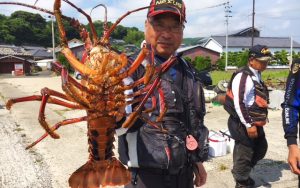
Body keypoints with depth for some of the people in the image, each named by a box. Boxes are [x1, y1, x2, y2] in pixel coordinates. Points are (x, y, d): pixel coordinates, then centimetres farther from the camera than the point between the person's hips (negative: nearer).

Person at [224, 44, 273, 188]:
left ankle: (243, 172, 39)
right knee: (245, 153, 3)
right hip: (243, 124, -10)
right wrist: (249, 125, -22)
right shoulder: (243, 76, -20)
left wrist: (261, 119, 22)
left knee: (261, 148, 21)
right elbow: (239, 103, -25)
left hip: (254, 123, 10)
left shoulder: (257, 75, 12)